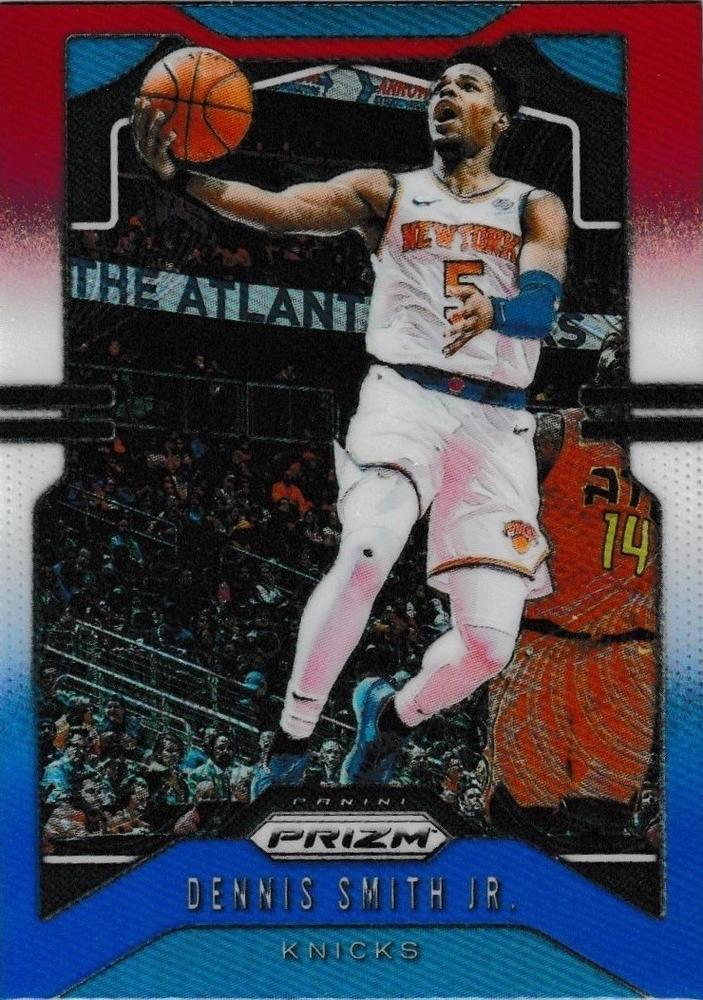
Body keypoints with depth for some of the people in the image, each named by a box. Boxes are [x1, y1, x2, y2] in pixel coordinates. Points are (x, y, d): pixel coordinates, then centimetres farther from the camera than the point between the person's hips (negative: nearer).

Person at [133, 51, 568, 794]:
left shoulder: (535, 210, 11)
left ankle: (391, 713, 27)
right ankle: (291, 743, -12)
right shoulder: (386, 193, 12)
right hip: (403, 393, -1)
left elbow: (541, 306, -8)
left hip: (495, 419, 1)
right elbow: (279, 209, -5)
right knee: (366, 554, -30)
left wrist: (491, 310, -33)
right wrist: (180, 178, -22)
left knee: (490, 643, -5)